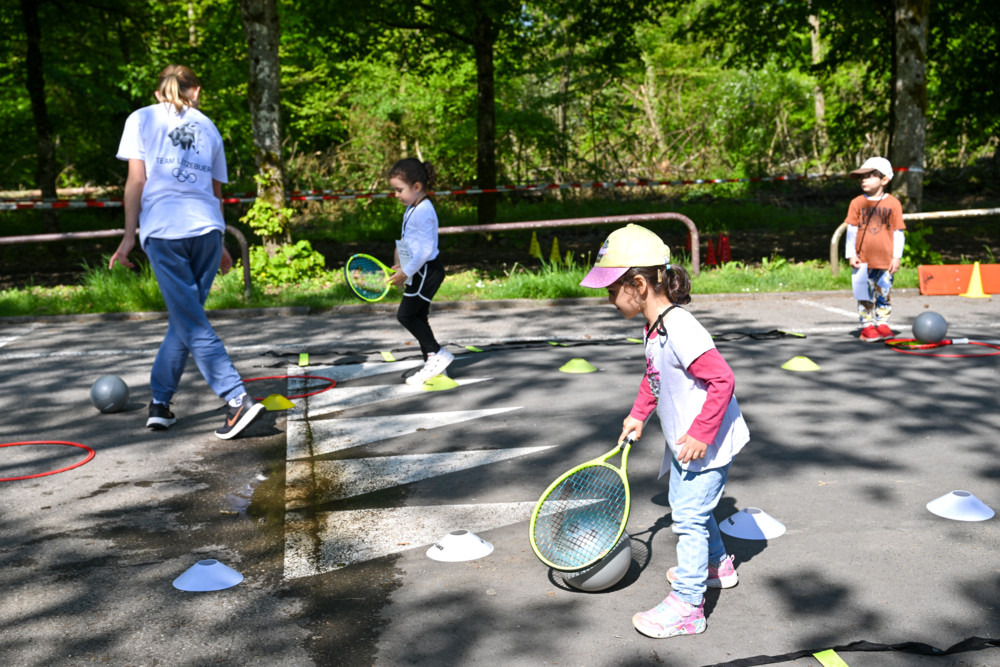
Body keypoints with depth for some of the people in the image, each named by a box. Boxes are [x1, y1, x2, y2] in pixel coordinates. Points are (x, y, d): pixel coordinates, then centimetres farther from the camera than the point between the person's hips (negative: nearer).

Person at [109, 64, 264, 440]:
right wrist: (219, 244, 25)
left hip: (163, 230, -3)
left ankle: (238, 399, -12)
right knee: (184, 318, 13)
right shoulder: (207, 126, 19)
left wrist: (129, 235, 4)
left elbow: (136, 180, 3)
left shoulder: (142, 118, 12)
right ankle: (159, 402, 18)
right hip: (206, 226, 3)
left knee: (192, 323, -3)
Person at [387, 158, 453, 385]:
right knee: (417, 317, 13)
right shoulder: (413, 209, 12)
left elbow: (425, 250, -23)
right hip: (420, 272, 10)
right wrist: (402, 267, 12)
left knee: (406, 315, -8)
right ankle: (433, 362, 19)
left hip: (427, 271, -10)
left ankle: (438, 354, -2)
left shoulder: (423, 212, -20)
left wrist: (406, 271, -18)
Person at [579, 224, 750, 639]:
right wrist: (638, 415, 16)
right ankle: (717, 565, 46)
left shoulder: (681, 329, -29)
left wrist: (700, 435, -29)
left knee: (689, 516, -6)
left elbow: (722, 379, -30)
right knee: (689, 507, 24)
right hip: (684, 442, 10)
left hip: (706, 443, -10)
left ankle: (686, 606, 4)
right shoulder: (654, 327, 2)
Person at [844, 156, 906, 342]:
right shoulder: (857, 203, 4)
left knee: (884, 293, 6)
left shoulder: (893, 203, 2)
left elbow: (898, 233, 4)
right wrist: (851, 255, -1)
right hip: (863, 259, 0)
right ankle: (867, 326, 8)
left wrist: (897, 257, -1)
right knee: (865, 295, 2)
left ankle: (882, 324, 16)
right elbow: (851, 230, 5)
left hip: (885, 259, 0)